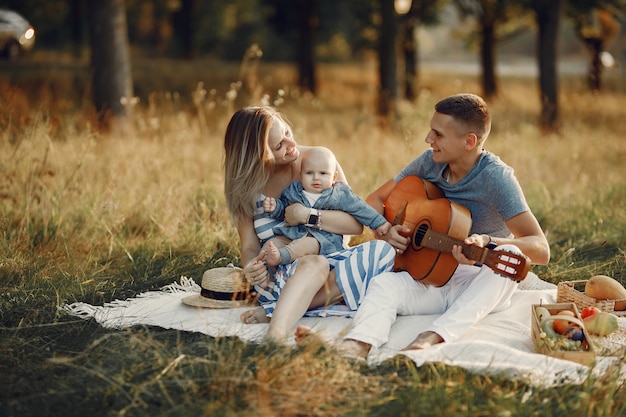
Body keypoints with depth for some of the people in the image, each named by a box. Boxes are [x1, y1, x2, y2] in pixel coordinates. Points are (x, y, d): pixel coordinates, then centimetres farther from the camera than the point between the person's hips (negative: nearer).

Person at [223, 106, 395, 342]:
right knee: (315, 264, -35)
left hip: (332, 263, 2)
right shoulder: (246, 186, 0)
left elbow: (356, 224, -5)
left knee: (382, 250, -28)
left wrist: (307, 215, -18)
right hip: (277, 276, -2)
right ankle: (276, 334, -59)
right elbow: (249, 248, -1)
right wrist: (251, 268, -26)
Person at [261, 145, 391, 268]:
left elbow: (360, 208, 10)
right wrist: (274, 206, -2)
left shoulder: (340, 195, 5)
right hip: (291, 233, 5)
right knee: (272, 243, -19)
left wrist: (378, 223, 8)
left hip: (323, 238, -5)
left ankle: (280, 256, -57)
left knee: (305, 244, -36)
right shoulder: (293, 191, 13)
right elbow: (283, 207, 20)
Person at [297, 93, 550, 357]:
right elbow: (375, 199, 14)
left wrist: (487, 242, -41)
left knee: (511, 254, -35)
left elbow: (541, 249, -24)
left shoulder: (495, 177, -16)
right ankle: (355, 347, -57)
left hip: (482, 288, -4)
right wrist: (385, 231, -8)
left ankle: (433, 337, -49)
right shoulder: (429, 162, 0)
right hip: (431, 278, 4)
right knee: (384, 284, -26)